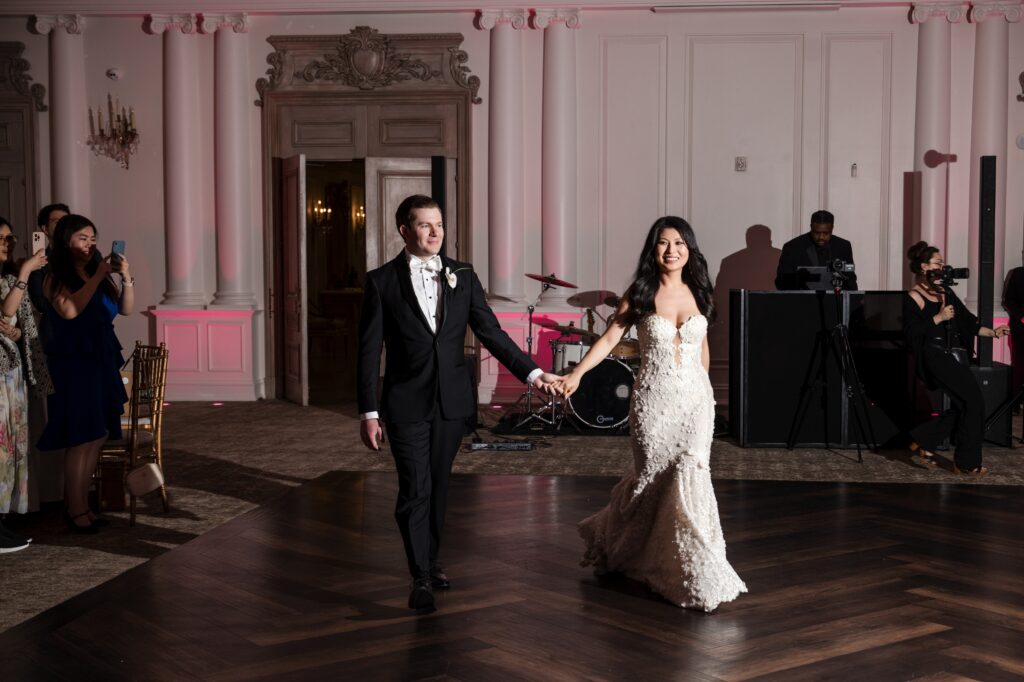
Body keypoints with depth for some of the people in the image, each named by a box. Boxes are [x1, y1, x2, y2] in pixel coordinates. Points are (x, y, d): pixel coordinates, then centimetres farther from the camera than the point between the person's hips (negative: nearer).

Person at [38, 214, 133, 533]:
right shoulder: (56, 279, -6)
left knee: (97, 436, 6)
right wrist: (97, 278, -19)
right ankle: (75, 509, 3)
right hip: (72, 364, -6)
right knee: (82, 437, -5)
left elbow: (126, 309, 7)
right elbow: (69, 310, -22)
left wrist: (126, 279, -9)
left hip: (102, 362, 6)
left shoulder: (101, 274, 9)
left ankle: (81, 503, 15)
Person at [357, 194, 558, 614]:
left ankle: (430, 560, 31)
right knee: (415, 490, -3)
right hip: (407, 405, -3)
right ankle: (421, 578, 9)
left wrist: (532, 373, -8)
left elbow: (491, 333, 2)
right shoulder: (381, 281, -5)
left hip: (452, 401, 3)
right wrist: (368, 413, -7)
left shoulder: (463, 276, 4)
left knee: (439, 486, 14)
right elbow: (369, 351, -4)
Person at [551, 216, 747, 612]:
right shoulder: (639, 295, -2)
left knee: (690, 475, -7)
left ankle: (694, 572, 5)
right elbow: (609, 338, -6)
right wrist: (576, 374, -18)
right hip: (653, 400, -2)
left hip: (695, 400, 2)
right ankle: (612, 540, 32)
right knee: (651, 477, 4)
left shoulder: (697, 293, 6)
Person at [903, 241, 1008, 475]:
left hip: (956, 356, 8)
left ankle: (922, 441, 22)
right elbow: (911, 335, -13)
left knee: (963, 407, 7)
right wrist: (938, 318, -15)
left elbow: (966, 320, 17)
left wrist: (992, 332, 8)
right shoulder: (913, 297, -6)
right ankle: (967, 463, 0)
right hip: (936, 357, -8)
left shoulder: (945, 291, 16)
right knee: (974, 401, -11)